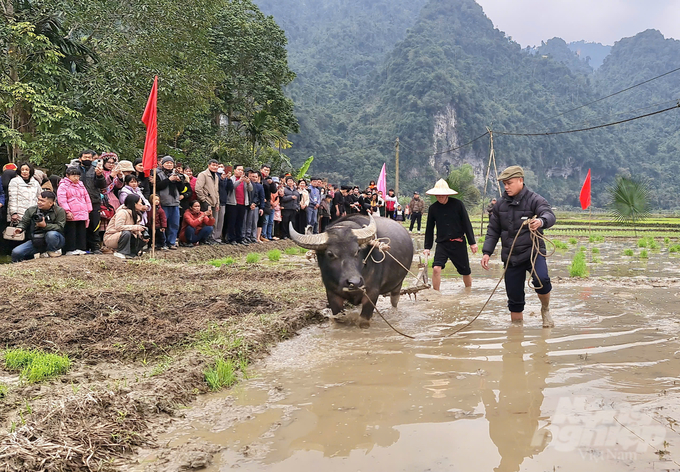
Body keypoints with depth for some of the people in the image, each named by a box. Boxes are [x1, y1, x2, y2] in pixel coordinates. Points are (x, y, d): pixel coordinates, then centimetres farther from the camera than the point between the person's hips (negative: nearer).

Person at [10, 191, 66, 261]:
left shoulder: (59, 211, -8)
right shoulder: (31, 210, 5)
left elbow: (60, 227, -16)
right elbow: (24, 222, 11)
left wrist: (45, 226, -29)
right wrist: (20, 228, -13)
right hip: (36, 241, 4)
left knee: (51, 234, -40)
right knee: (16, 252, -15)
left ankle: (53, 251, -9)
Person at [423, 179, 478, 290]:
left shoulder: (457, 204, -7)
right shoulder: (433, 208, 0)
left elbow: (467, 224, -2)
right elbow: (429, 228, 9)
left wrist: (472, 242, -2)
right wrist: (427, 247, 8)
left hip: (458, 243, -1)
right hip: (442, 244, 1)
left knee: (465, 272, 10)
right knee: (436, 268, -18)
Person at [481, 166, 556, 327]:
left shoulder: (534, 199, -7)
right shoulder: (501, 204, 8)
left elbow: (549, 215, -25)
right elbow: (493, 230, 14)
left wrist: (541, 221, -49)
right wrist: (487, 252, 4)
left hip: (533, 252, -4)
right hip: (510, 256, 4)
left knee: (541, 280, -30)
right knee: (514, 297, 7)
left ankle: (545, 310, -2)